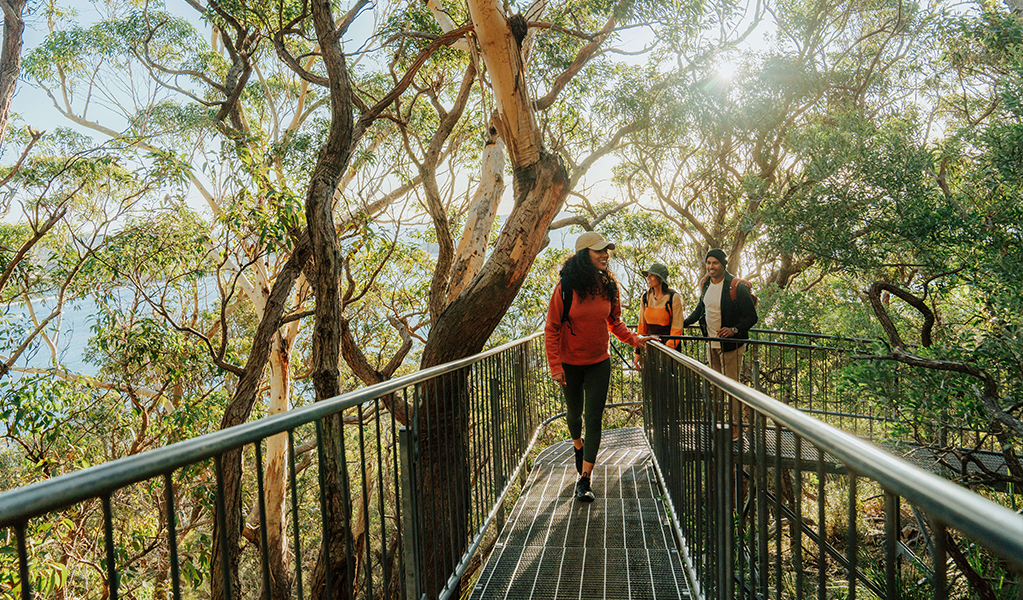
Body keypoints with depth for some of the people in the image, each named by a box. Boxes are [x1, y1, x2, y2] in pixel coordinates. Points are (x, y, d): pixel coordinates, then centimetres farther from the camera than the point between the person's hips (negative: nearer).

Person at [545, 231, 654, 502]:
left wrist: (635, 339, -7)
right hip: (570, 363, -2)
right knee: (575, 413, 17)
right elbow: (552, 329, -12)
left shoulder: (608, 286, -4)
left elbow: (615, 322, 9)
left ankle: (584, 479, 1)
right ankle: (578, 447, 50)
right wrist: (555, 365, -15)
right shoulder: (565, 288, -16)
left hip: (599, 362, 2)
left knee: (593, 419, -4)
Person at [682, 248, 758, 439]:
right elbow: (700, 309, 22)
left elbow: (752, 317, -14)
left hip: (731, 344, -7)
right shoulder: (706, 283, 6)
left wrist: (734, 330, -28)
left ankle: (735, 425, 11)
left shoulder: (737, 287, -16)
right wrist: (682, 324, 18)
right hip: (711, 343, 7)